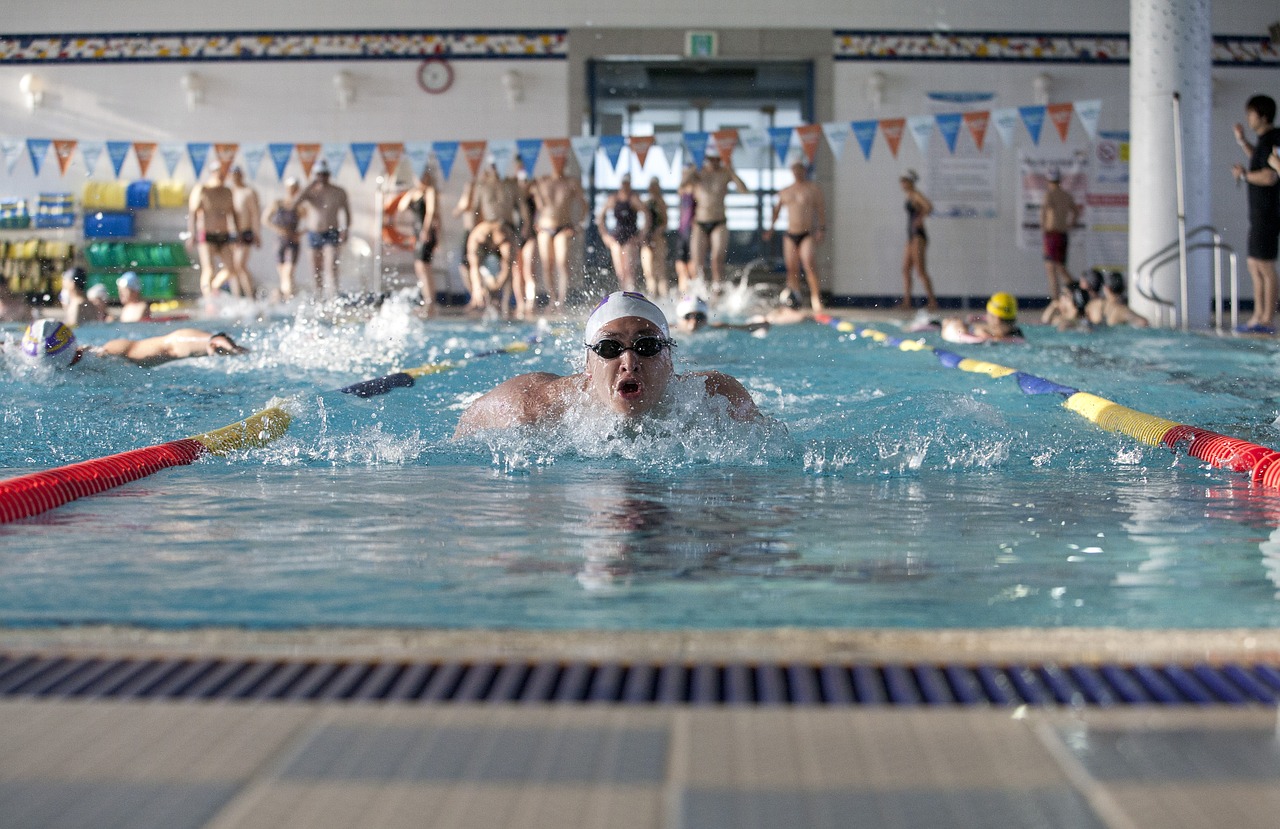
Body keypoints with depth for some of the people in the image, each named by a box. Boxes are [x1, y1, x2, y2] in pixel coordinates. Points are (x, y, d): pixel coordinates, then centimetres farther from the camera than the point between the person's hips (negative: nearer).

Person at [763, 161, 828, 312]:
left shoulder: (813, 188, 1)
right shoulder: (785, 191, 15)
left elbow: (821, 209, -3)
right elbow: (777, 209, 24)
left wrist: (821, 230, -13)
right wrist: (771, 227, 14)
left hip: (808, 234, -5)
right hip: (790, 235, 5)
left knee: (809, 264, -22)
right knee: (792, 268, 3)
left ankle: (816, 298, -23)